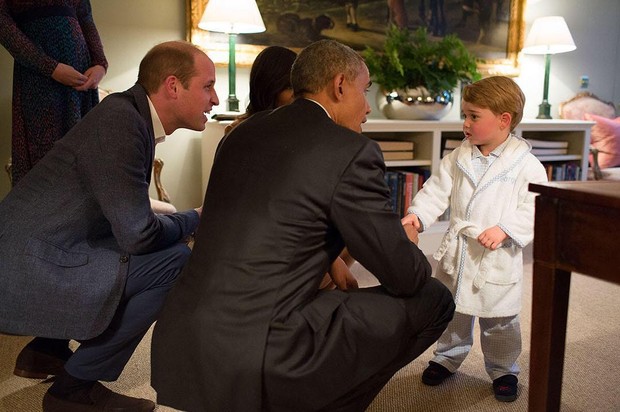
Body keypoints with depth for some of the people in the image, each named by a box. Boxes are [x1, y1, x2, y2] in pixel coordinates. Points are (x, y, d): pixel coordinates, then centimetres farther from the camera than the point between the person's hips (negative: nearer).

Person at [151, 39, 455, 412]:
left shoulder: (243, 133, 12)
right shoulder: (353, 151, -9)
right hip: (257, 361, -8)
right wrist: (408, 242, 19)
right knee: (433, 300, 6)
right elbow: (404, 278, -3)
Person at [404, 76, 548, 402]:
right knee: (451, 311, 18)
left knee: (499, 321, 11)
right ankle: (447, 358, 40)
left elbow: (534, 209, -14)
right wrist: (417, 214, -15)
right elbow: (438, 190, 1)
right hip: (456, 252, 4)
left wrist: (505, 229, -27)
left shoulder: (526, 164, -11)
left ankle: (503, 369, 34)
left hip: (498, 258, -4)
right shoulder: (458, 157, 2)